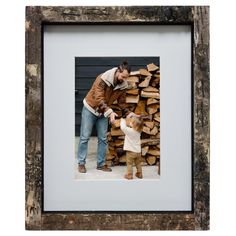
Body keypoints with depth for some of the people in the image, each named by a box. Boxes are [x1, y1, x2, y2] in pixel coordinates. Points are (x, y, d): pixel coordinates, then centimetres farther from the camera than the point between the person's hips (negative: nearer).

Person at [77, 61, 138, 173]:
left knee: (103, 139, 5)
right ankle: (81, 163, 10)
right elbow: (99, 98, -33)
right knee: (85, 137, 0)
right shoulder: (103, 79, -28)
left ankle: (101, 164, 15)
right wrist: (110, 112, -43)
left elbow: (121, 102, -2)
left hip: (103, 112, 5)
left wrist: (128, 113, -18)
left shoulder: (123, 85, -10)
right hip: (90, 108, -5)